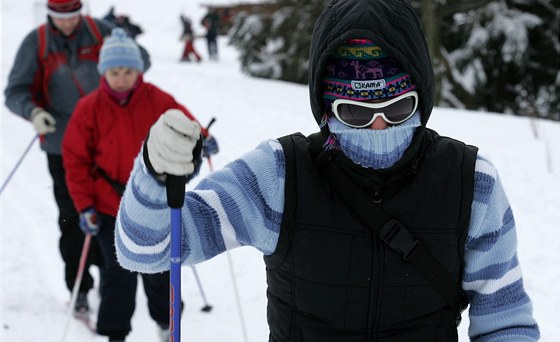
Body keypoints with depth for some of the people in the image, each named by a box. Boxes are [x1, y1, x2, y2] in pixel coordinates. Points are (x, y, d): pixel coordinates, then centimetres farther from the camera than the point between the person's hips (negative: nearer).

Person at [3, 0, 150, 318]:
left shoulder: (101, 32, -2)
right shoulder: (36, 43, -5)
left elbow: (140, 57, 3)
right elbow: (15, 91, -6)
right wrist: (33, 112, -29)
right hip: (63, 146, -1)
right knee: (73, 219, 2)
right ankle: (79, 289, 14)